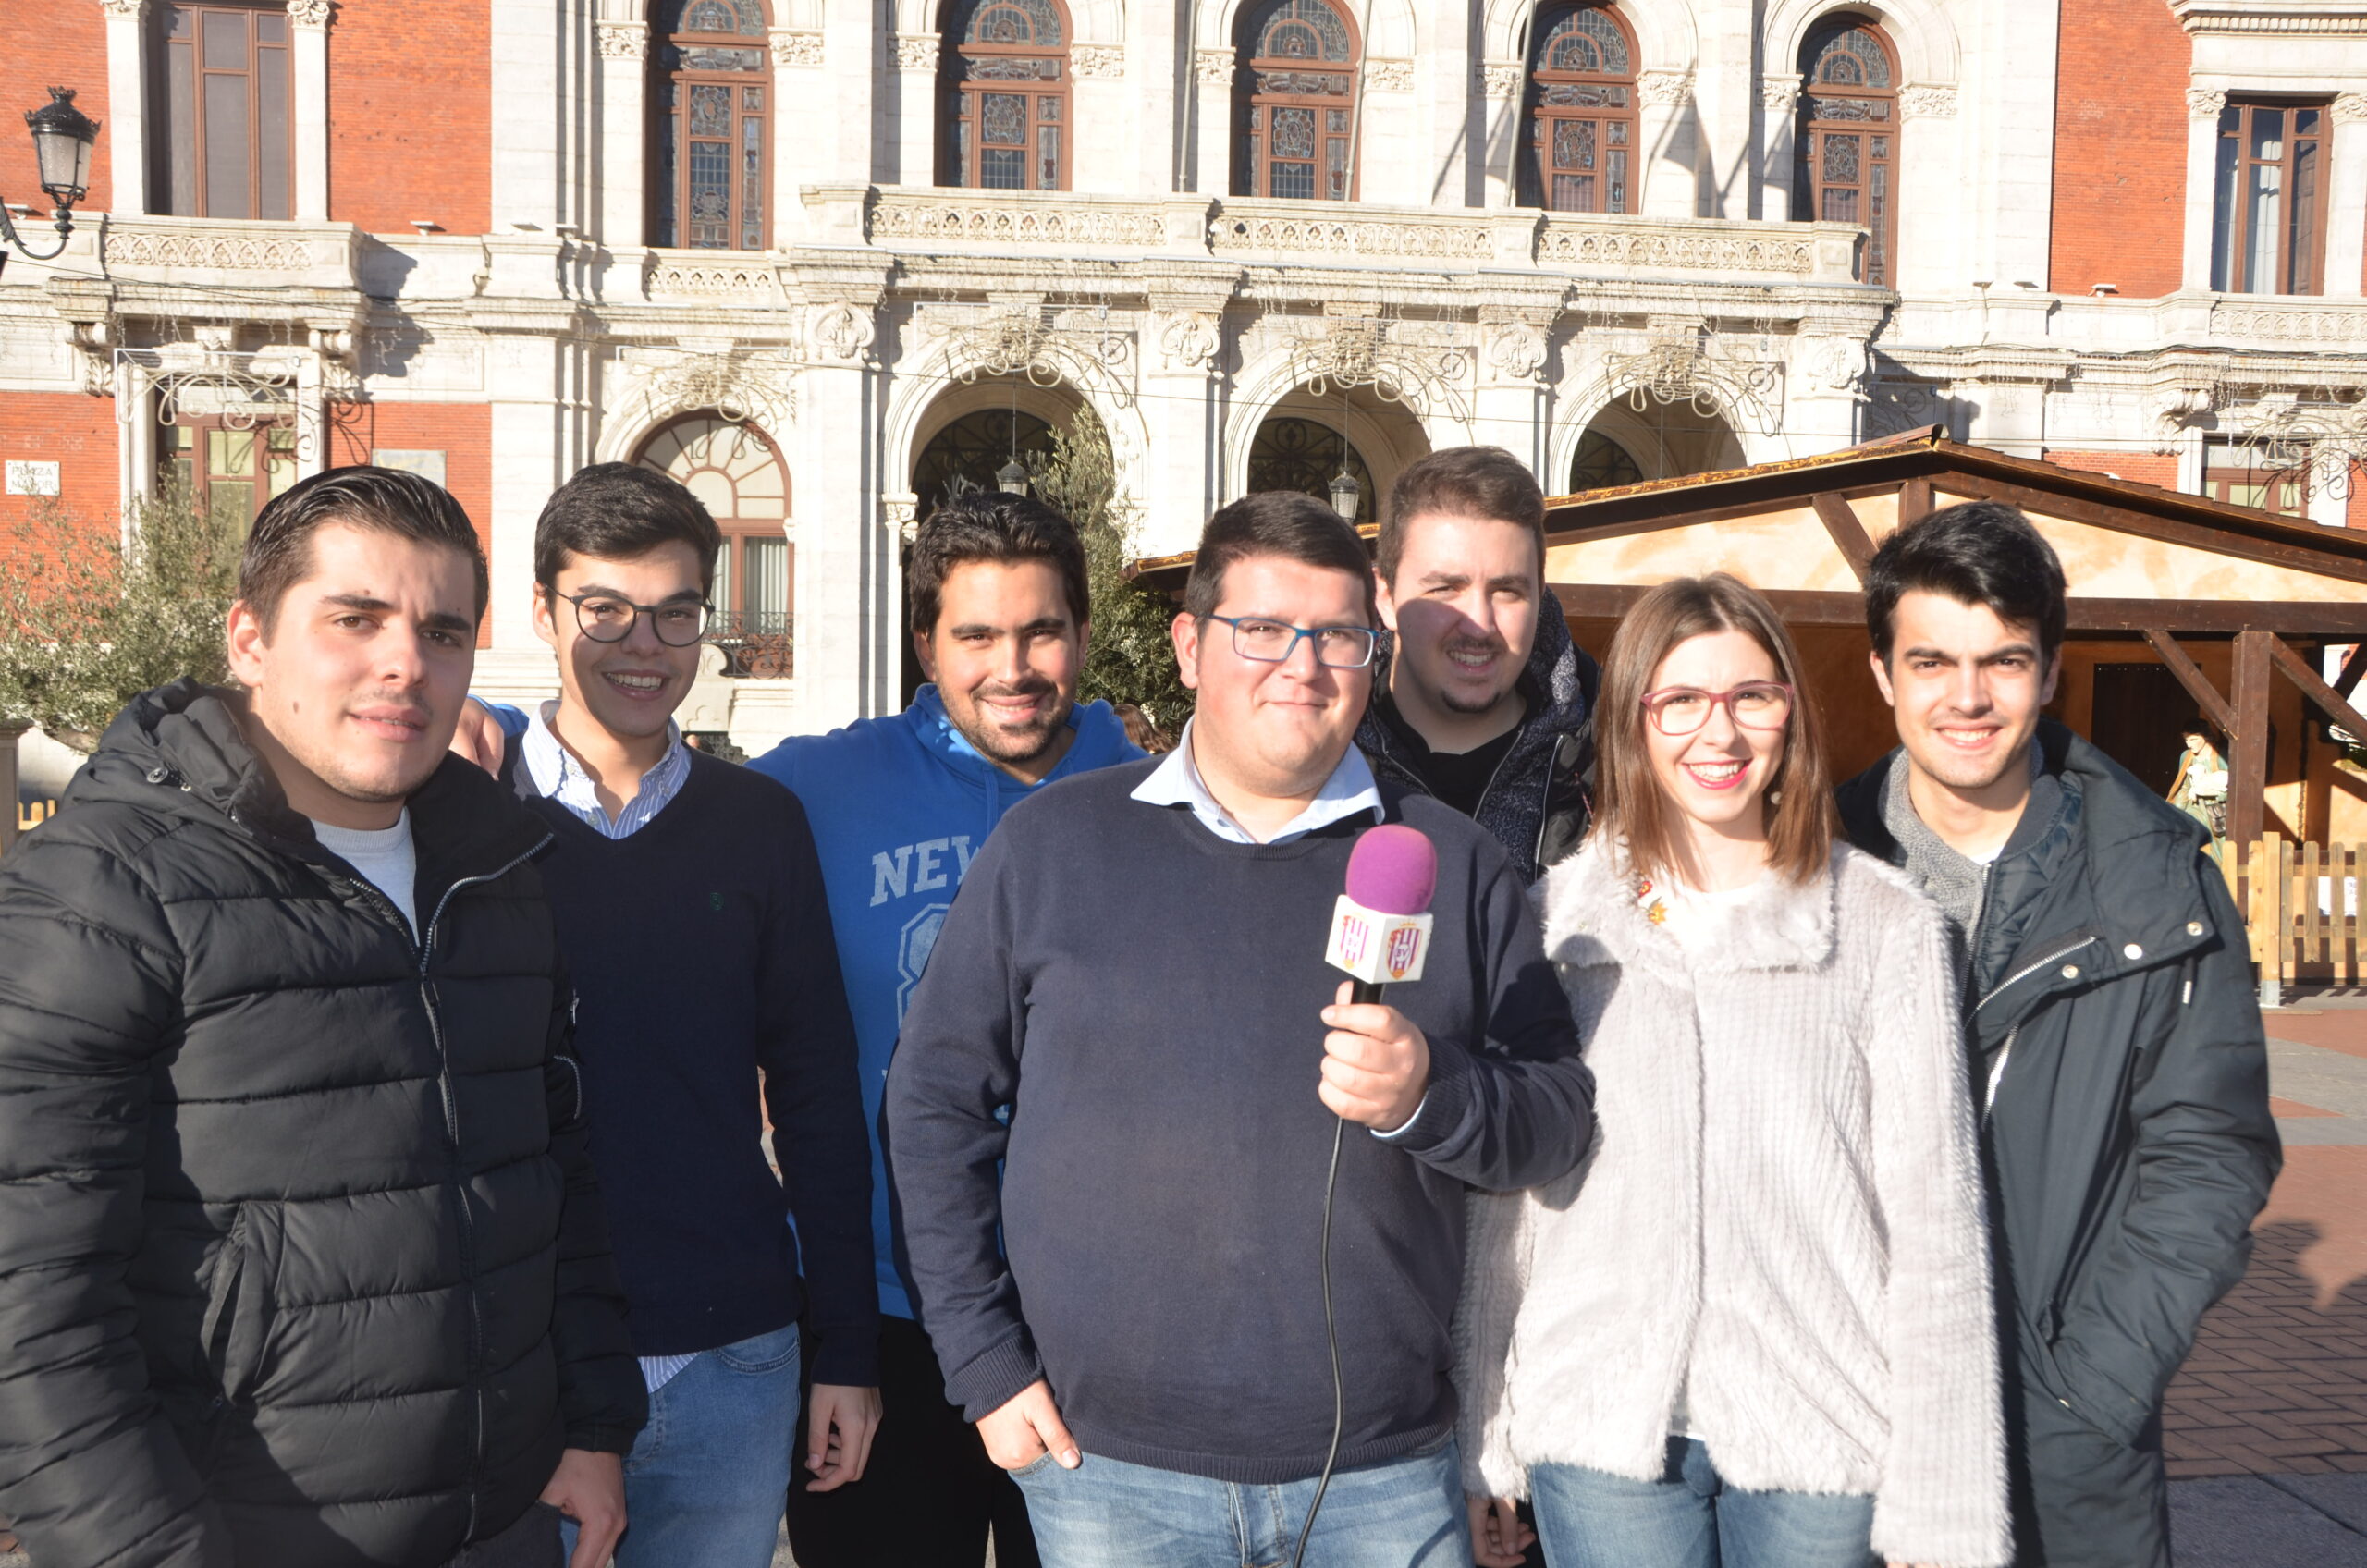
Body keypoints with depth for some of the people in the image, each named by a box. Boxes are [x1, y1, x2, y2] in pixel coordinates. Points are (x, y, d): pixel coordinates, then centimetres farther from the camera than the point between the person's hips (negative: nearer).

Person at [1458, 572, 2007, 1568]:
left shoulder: (1889, 929, -2)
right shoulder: (1556, 918, 2)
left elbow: (1935, 1223, -3)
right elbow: (1500, 1199, 5)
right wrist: (1481, 1446, 7)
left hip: (1821, 1442, 0)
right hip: (1599, 1432, 1)